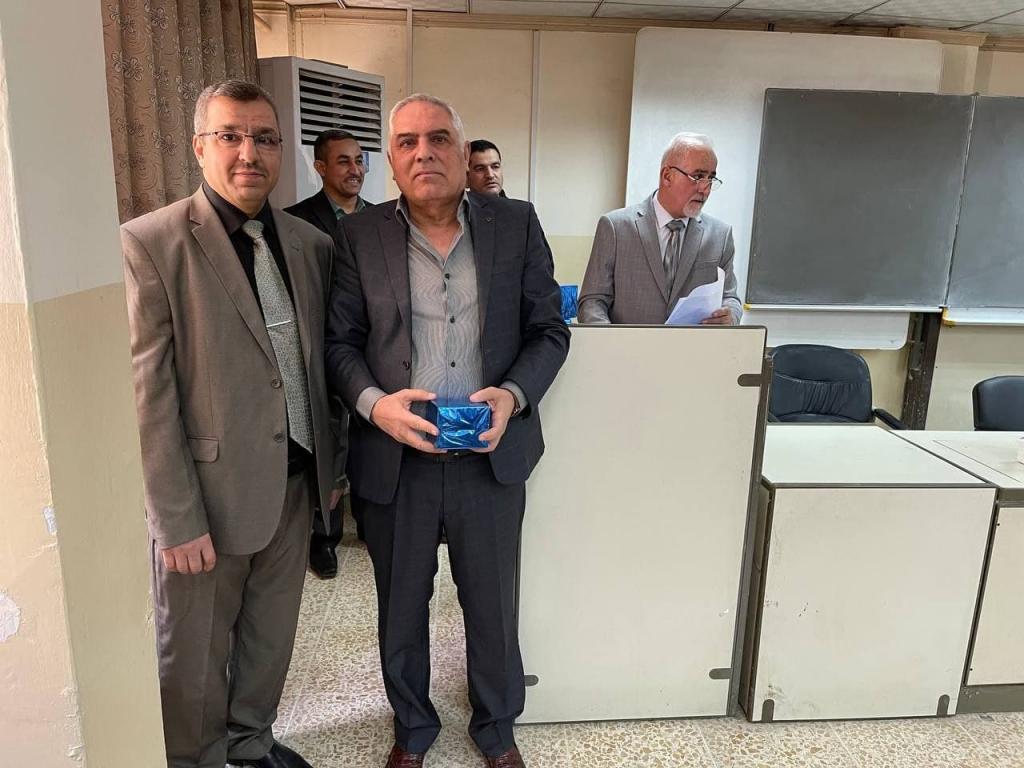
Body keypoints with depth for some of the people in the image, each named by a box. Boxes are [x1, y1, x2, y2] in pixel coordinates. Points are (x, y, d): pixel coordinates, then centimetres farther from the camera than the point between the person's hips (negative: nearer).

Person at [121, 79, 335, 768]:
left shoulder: (312, 244, 4)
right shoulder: (149, 244, -12)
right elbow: (147, 395, -14)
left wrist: (328, 461, 11)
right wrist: (178, 522, -14)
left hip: (295, 480, 5)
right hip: (209, 488, -5)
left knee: (271, 634, 22)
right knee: (193, 656, 14)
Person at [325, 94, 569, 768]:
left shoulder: (517, 225, -1)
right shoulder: (361, 236, -1)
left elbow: (550, 330, 1)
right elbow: (340, 341, 1)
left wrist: (513, 394, -17)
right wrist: (373, 402, -18)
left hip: (491, 457, 0)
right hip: (394, 459, 0)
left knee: (494, 607, 18)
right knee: (401, 609, 19)